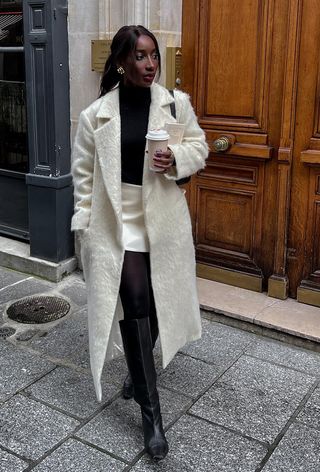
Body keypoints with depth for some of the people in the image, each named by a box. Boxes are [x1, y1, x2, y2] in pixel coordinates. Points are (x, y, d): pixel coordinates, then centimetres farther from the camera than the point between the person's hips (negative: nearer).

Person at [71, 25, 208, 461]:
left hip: (163, 220, 3)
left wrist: (177, 160, -15)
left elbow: (199, 147, 8)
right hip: (117, 220, -2)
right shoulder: (96, 115, -3)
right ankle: (151, 412, 0)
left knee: (156, 301, 13)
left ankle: (139, 371, 41)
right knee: (134, 302, -10)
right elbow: (84, 173, 1)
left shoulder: (176, 103, 0)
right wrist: (85, 224, -2)